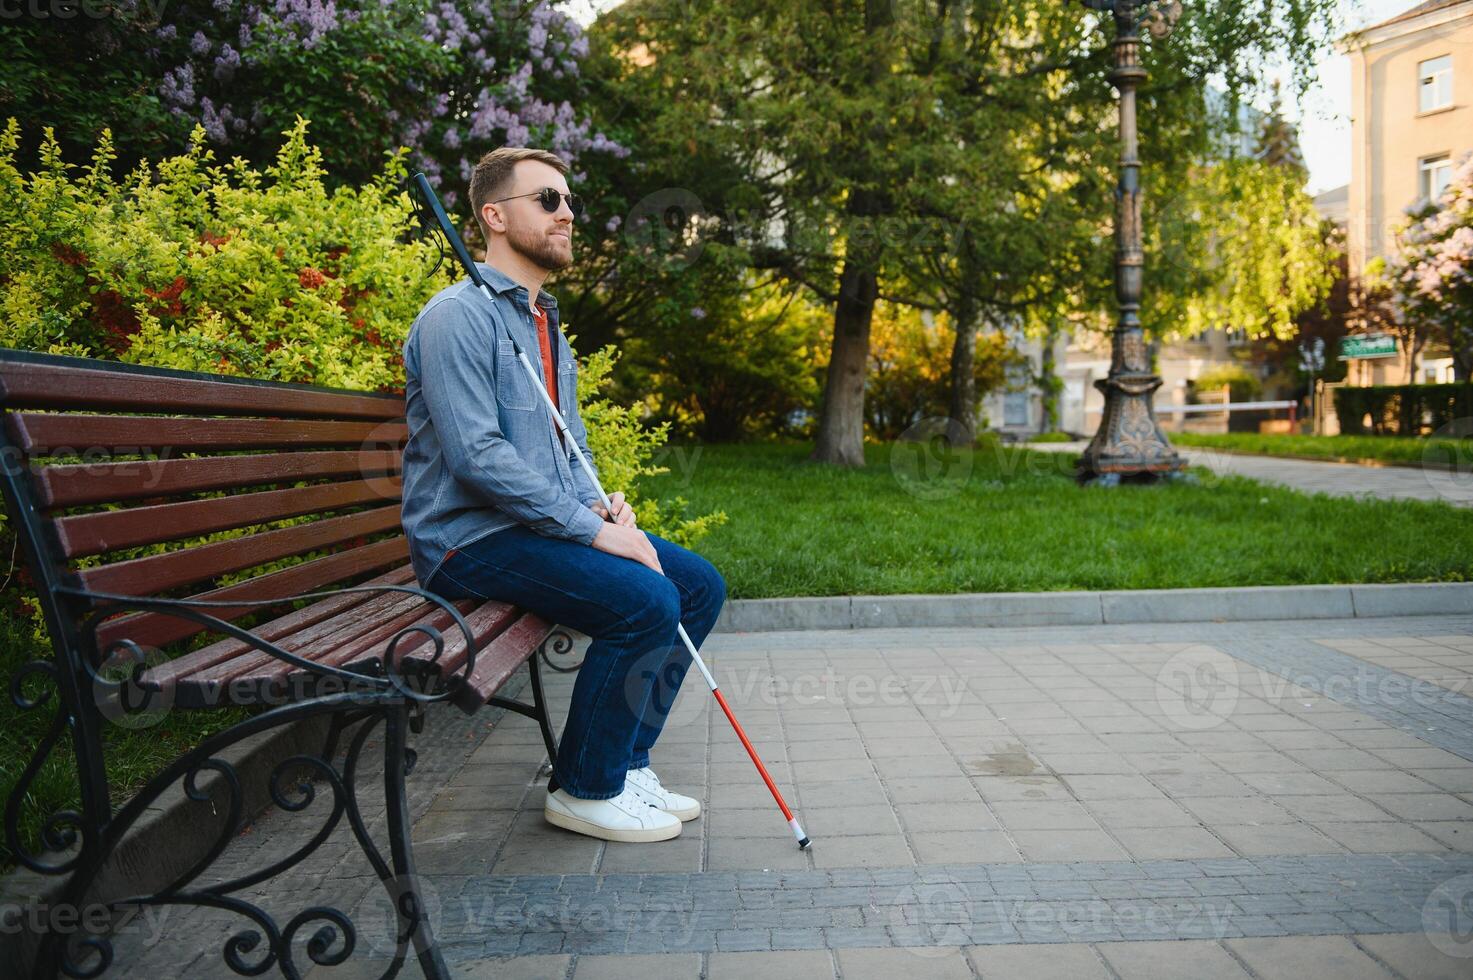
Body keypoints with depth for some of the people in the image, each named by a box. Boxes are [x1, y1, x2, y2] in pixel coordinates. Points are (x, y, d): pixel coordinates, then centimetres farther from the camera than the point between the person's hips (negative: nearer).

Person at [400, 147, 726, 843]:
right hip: (471, 540, -9)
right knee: (645, 601, -26)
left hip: (546, 524, 9)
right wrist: (595, 530, -22)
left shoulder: (544, 322, 18)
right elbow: (476, 455, -23)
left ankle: (621, 760, 10)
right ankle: (584, 790, -6)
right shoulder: (459, 316, -12)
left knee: (701, 585, 1)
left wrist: (599, 503, 2)